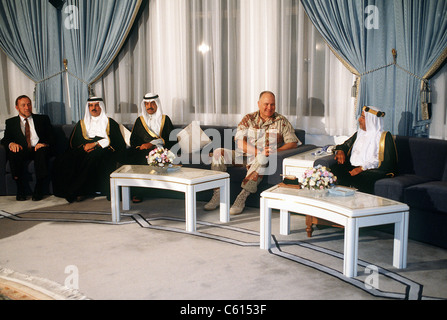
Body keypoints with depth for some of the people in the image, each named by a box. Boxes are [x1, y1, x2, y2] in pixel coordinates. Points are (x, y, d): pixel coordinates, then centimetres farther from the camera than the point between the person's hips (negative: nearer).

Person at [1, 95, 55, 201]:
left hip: (38, 149, -1)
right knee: (13, 153, -34)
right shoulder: (11, 122, 22)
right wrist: (11, 144, -14)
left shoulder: (43, 119, 19)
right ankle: (20, 190, -24)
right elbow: (5, 139, 12)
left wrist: (44, 144, -15)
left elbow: (51, 137, 9)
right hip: (21, 151, 1)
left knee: (42, 151, -37)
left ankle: (38, 190, -31)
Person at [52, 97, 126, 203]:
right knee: (65, 160, -27)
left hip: (103, 151, -3)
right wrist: (84, 147, -8)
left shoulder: (110, 122, 14)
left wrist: (94, 144, -13)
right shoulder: (81, 123, 24)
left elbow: (111, 141, 0)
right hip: (84, 152, 3)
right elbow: (73, 142, 14)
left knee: (93, 156, -38)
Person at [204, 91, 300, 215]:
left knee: (262, 159, -39)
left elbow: (293, 142, 2)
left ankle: (242, 197, -37)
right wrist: (259, 152, -19)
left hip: (264, 158, -2)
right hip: (243, 155, 3)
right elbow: (240, 142, -3)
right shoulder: (248, 119, 10)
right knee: (218, 153, -19)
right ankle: (218, 194, -19)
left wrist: (277, 151, -18)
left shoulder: (281, 121, 9)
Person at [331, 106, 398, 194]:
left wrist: (362, 168, -20)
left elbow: (386, 162, -9)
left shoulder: (384, 136, 1)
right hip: (353, 167, 6)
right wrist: (340, 151, 7)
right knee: (334, 170, -25)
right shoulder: (359, 134, 22)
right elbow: (345, 146, 34)